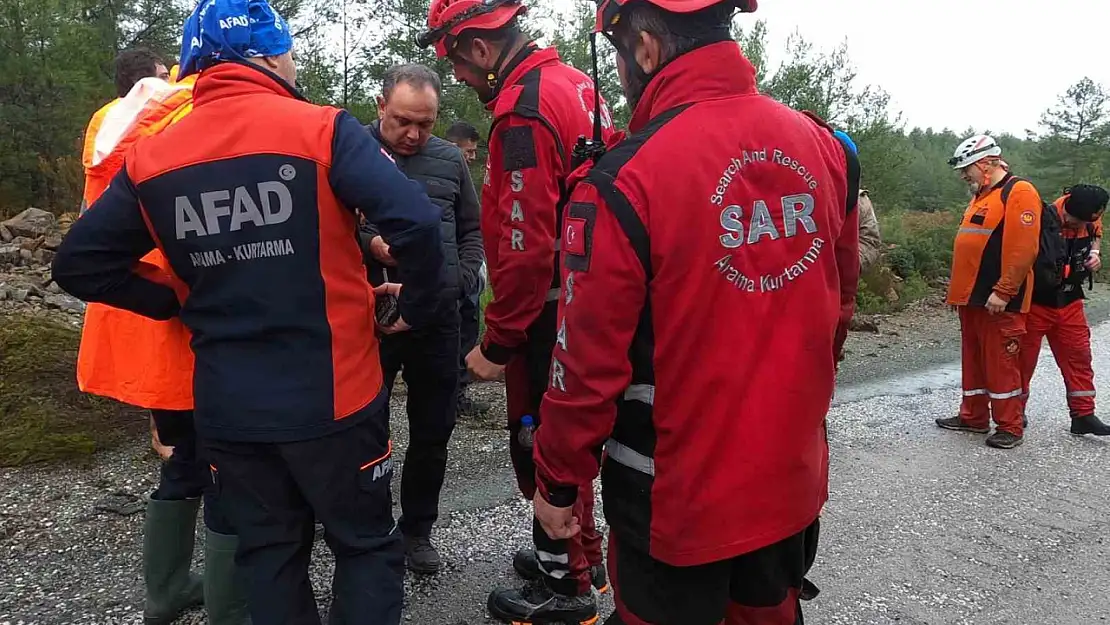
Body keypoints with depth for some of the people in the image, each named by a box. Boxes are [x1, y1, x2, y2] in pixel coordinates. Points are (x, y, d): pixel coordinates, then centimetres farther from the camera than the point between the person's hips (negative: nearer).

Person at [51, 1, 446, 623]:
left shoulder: (151, 157, 3)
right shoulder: (321, 129, -11)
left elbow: (79, 263, 7)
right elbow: (417, 223, -22)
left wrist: (181, 303, 10)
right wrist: (416, 307, -6)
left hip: (225, 404, 4)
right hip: (331, 395, -4)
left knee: (268, 551, 21)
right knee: (366, 545, 15)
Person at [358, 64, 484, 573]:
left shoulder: (450, 159, 10)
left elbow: (472, 228, 16)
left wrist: (464, 278, 1)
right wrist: (368, 243, -20)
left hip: (439, 318, 4)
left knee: (433, 431, 13)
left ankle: (417, 529, 32)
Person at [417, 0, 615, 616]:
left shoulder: (524, 113, -19)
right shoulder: (575, 83, 11)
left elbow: (526, 246, -24)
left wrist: (497, 342, -16)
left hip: (549, 311, -10)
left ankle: (567, 582, 20)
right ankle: (573, 554, 37)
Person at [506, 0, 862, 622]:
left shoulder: (627, 178, -23)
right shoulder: (826, 148, -4)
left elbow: (590, 359, -19)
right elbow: (839, 304, 7)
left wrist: (558, 480, -3)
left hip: (677, 498, -5)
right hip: (793, 478, 6)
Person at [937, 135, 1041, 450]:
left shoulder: (1018, 193, -11)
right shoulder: (981, 196, 18)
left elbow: (1023, 249, -20)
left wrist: (1002, 292, -21)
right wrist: (960, 291, 18)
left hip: (997, 302, -9)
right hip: (971, 299, 9)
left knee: (1000, 363, -1)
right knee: (973, 359, 15)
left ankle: (1009, 427, 10)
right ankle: (973, 417, 26)